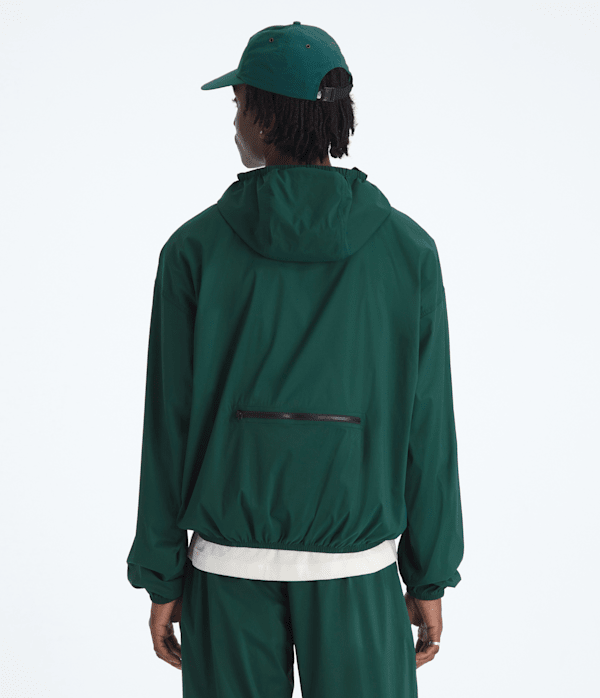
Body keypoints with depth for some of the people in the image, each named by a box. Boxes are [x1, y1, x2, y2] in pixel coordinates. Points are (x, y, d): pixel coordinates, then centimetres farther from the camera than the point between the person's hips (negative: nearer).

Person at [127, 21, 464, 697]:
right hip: (357, 569, 0)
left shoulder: (195, 249, -6)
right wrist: (430, 578, 5)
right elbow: (426, 427, -3)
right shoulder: (408, 248, -5)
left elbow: (168, 422, -5)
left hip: (229, 567, 0)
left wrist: (161, 578, 4)